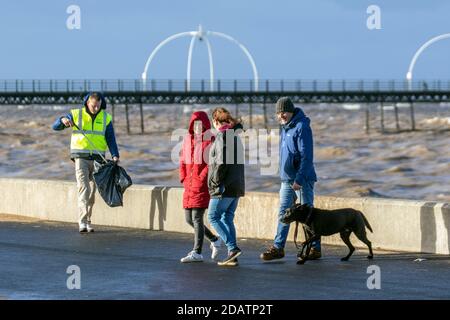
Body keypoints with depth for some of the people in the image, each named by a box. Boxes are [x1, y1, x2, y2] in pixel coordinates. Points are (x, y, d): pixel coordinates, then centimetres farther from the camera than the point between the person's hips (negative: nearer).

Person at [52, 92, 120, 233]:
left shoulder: (106, 118, 5)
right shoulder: (76, 114, 0)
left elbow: (111, 139, 2)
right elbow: (55, 126, -1)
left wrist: (115, 155, -14)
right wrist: (63, 120, -24)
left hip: (97, 159, 2)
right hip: (81, 158, -2)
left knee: (92, 191, 6)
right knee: (83, 188, -15)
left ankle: (87, 221, 17)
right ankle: (83, 222, -21)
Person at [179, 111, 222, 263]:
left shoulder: (210, 141, -8)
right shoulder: (188, 139, 13)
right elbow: (183, 161, 17)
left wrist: (201, 179, -16)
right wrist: (184, 179, 6)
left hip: (202, 186, -8)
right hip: (189, 186, 8)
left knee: (197, 217, -11)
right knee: (189, 219, 11)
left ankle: (197, 252, -6)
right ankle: (214, 240, 27)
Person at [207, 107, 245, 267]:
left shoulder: (221, 137, -13)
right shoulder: (236, 136, 14)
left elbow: (222, 163, -20)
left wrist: (214, 182, -12)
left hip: (224, 187, -8)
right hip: (237, 186, 8)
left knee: (213, 217, 0)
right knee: (227, 218, 12)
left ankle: (233, 247, -12)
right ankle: (232, 256, 8)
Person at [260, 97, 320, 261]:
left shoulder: (302, 127, -15)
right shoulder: (285, 128, 13)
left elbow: (306, 156, -20)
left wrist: (299, 179, -23)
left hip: (302, 179, -8)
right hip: (286, 179, 8)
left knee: (308, 215, 0)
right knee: (283, 213, 6)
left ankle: (315, 249, 8)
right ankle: (278, 247, 8)